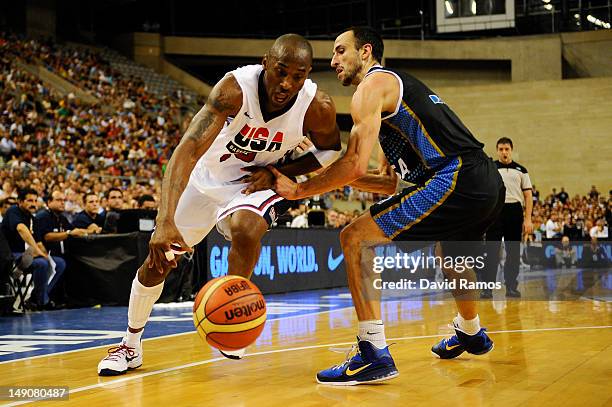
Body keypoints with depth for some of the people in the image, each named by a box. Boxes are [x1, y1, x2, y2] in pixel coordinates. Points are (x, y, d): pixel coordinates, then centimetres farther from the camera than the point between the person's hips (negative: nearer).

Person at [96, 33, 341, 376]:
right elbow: (188, 150, -43)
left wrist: (279, 172, -20)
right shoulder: (236, 87, -34)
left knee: (246, 229, -34)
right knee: (158, 259, 4)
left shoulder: (318, 107, -26)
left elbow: (332, 150, -3)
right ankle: (131, 346, 27)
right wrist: (166, 221, -54)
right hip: (208, 177, 0)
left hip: (258, 182, 0)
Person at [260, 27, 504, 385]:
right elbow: (393, 182, 28)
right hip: (491, 185, 10)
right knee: (450, 250, 39)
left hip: (454, 179, -10)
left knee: (355, 239, -6)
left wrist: (299, 190, 0)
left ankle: (374, 355, -11)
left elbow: (356, 164, -11)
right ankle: (471, 334, 57)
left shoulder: (372, 85, 1)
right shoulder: (401, 85, 29)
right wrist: (335, 177, 24)